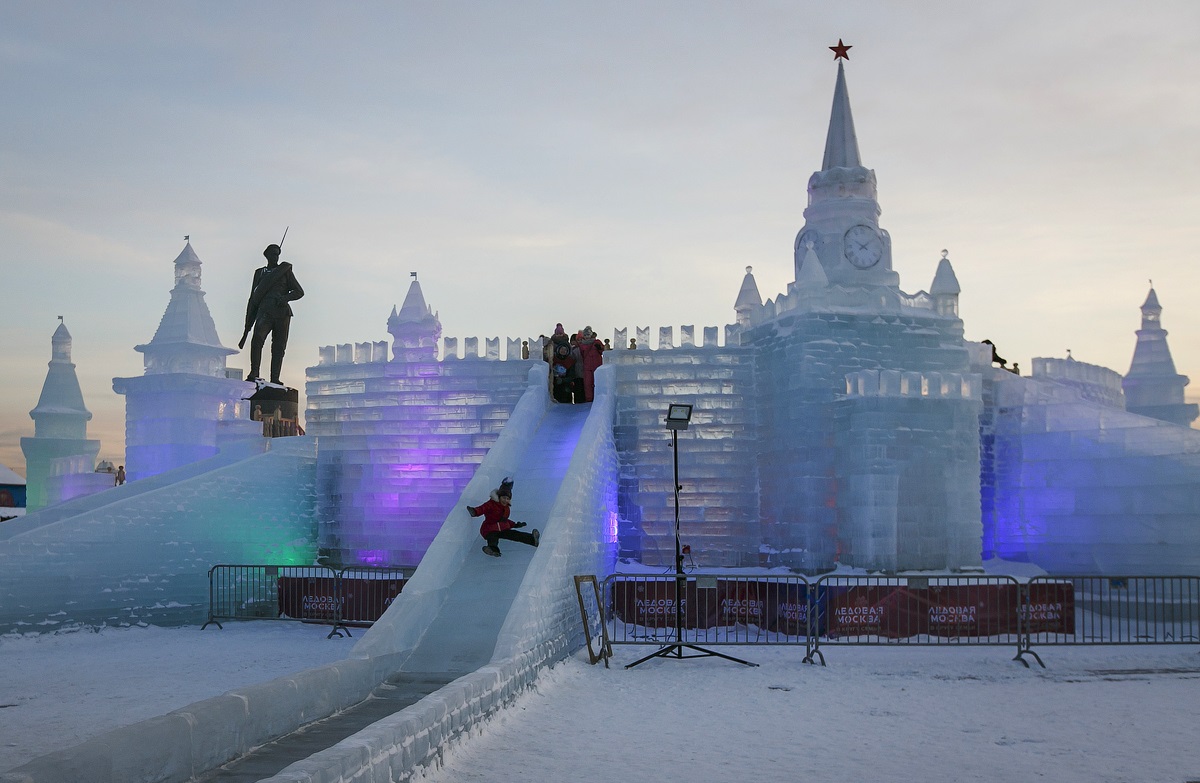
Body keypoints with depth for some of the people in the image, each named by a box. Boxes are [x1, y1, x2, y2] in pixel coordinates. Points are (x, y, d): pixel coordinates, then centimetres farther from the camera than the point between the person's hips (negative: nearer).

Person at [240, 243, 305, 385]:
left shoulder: (285, 270, 17)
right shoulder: (259, 272, 21)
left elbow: (299, 291, 11)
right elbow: (254, 297, 22)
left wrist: (285, 297, -11)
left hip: (282, 312, 0)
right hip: (265, 311, 0)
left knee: (279, 346, -4)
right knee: (257, 340, -24)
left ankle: (275, 379, -5)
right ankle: (254, 373, -27)